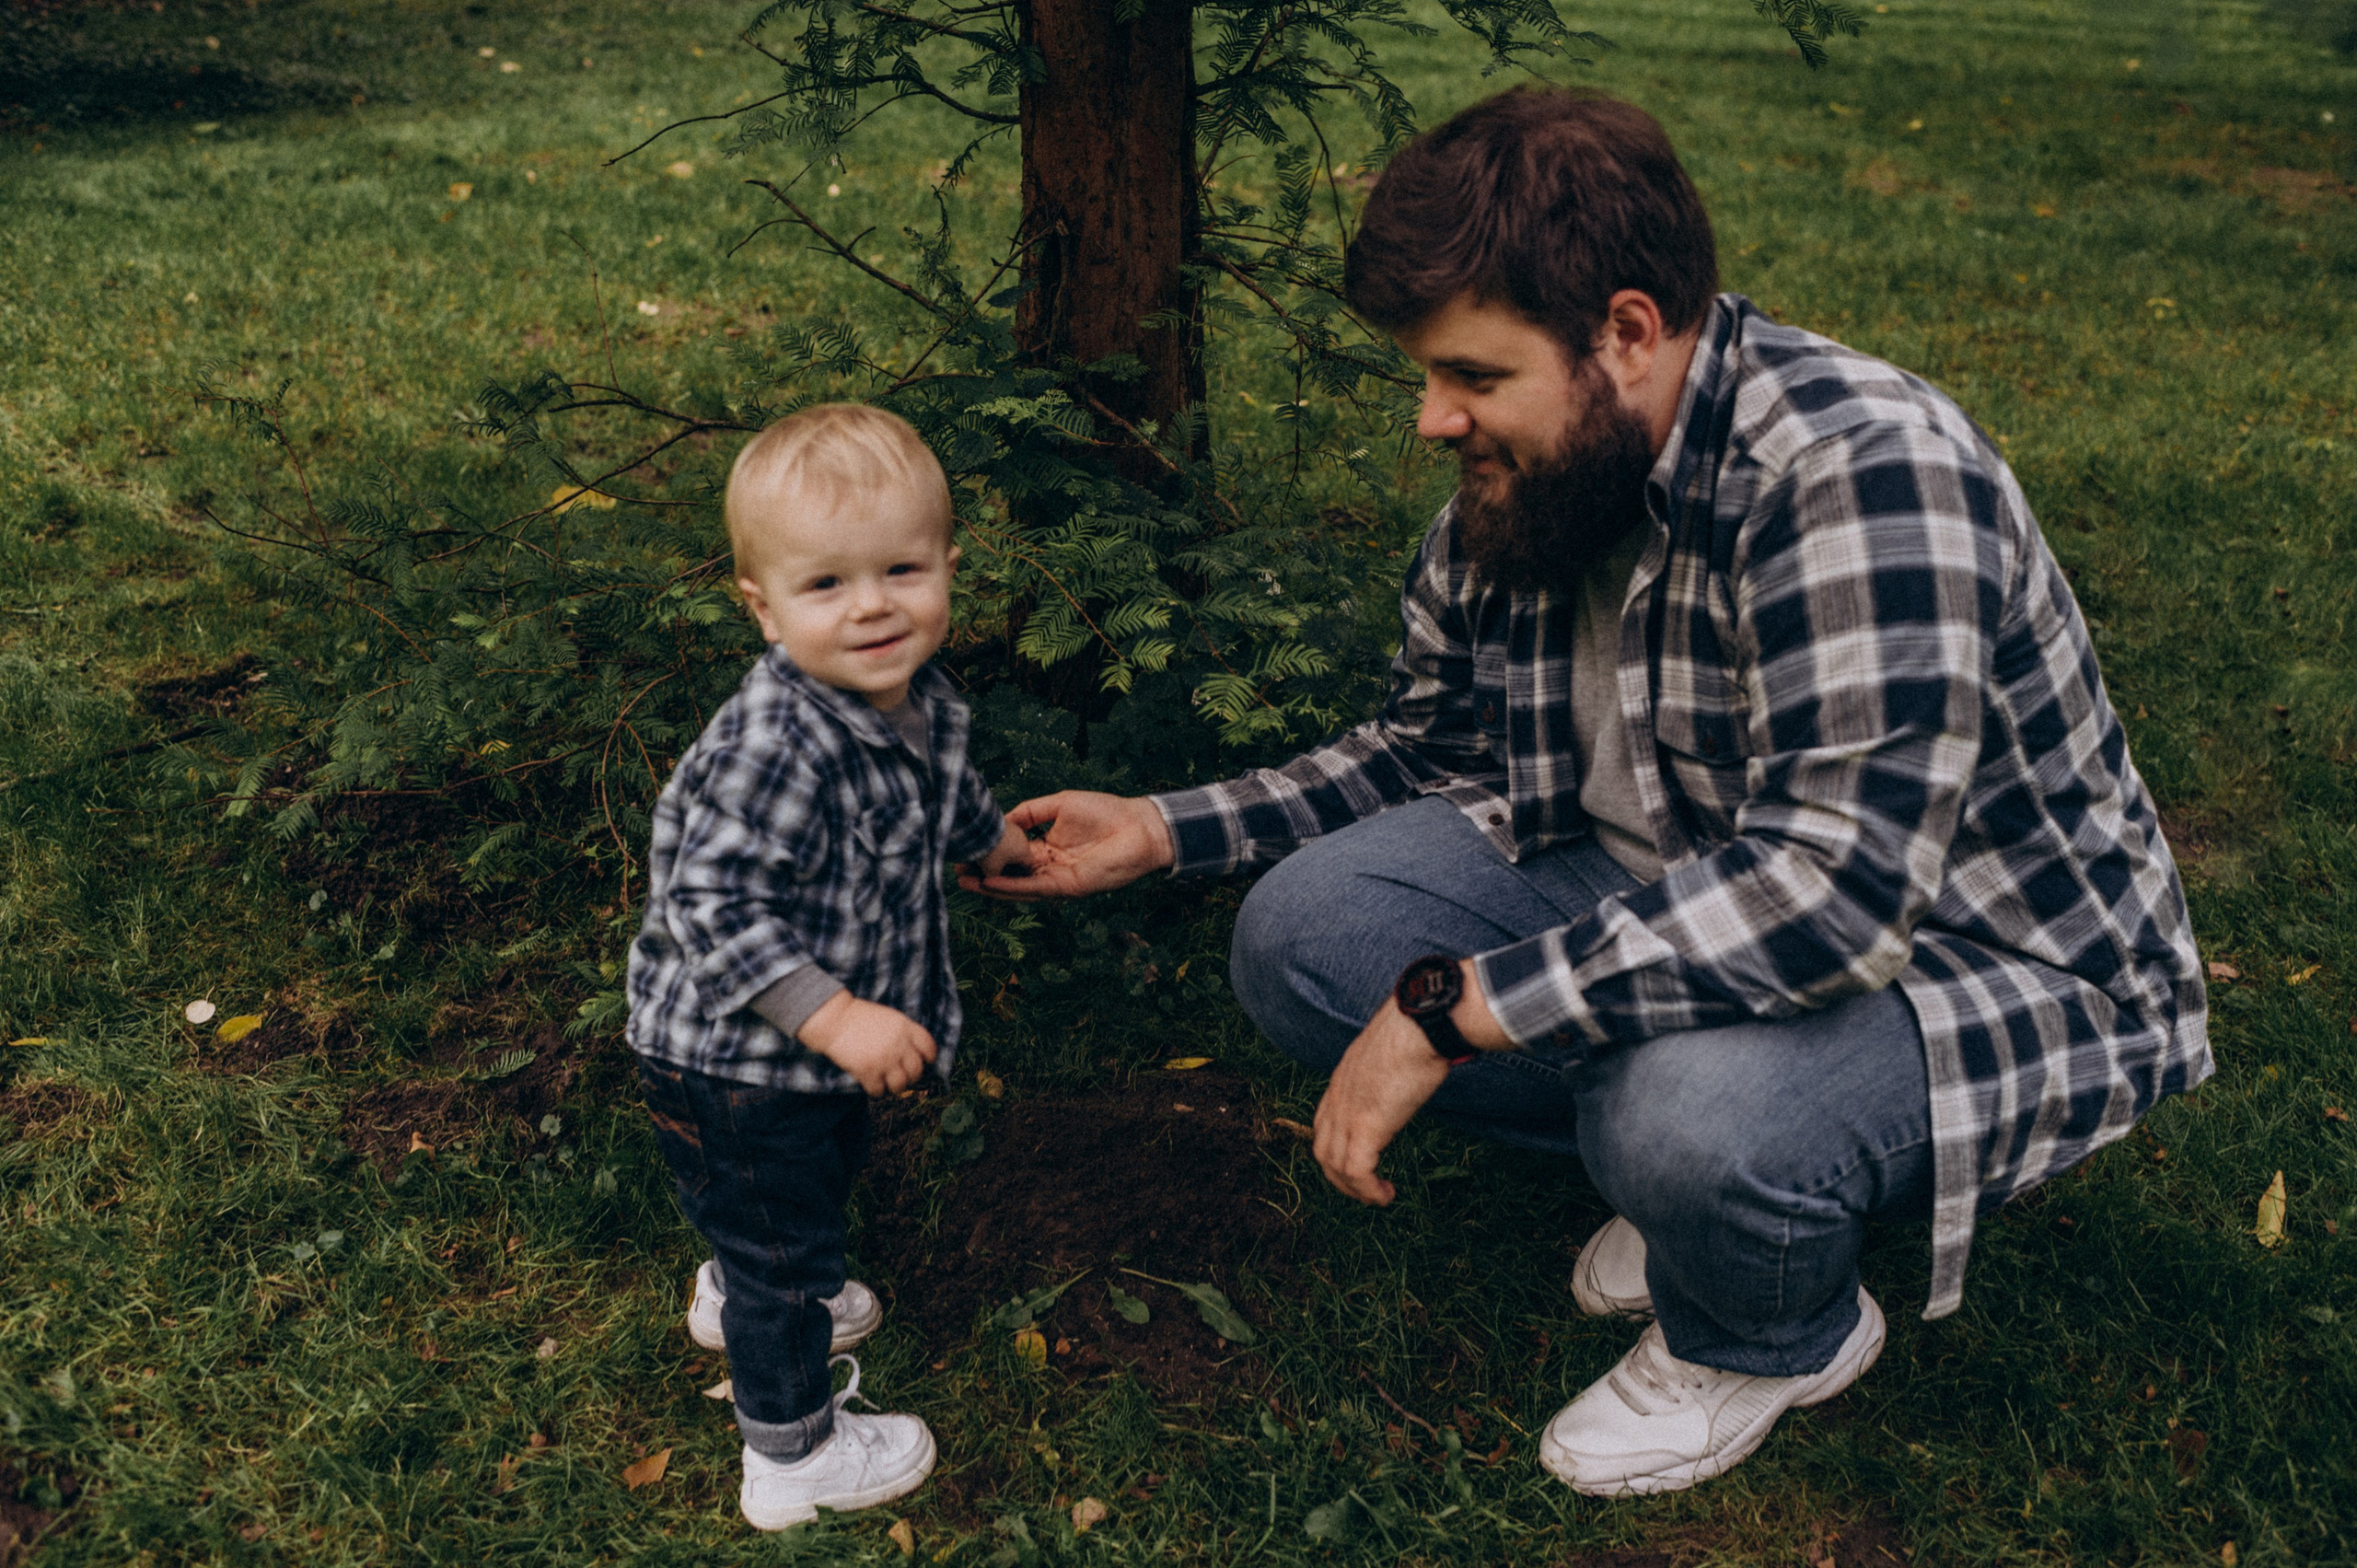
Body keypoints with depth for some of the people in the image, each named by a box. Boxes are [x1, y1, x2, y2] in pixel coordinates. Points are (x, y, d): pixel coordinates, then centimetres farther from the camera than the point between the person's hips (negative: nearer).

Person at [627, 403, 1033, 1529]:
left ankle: (738, 1294, 63)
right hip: (732, 1065, -9)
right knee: (781, 1236, 10)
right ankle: (792, 1455, 34)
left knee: (825, 1169, 33)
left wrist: (993, 837, 33)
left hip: (822, 1050, 9)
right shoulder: (772, 749, -38)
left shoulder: (918, 698, -8)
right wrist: (834, 1017, -38)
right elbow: (712, 908, -35)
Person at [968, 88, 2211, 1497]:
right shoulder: (1518, 486, -4)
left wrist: (1449, 1008, -35)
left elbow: (1837, 887, -38)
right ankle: (1685, 1176, 8)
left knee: (1692, 1115, -38)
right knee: (1303, 930, -8)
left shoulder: (1858, 475, -29)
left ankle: (1779, 1338, 1)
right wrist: (1162, 832, 2)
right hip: (1675, 897, 7)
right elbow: (1435, 748, 10)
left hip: (1994, 971, -6)